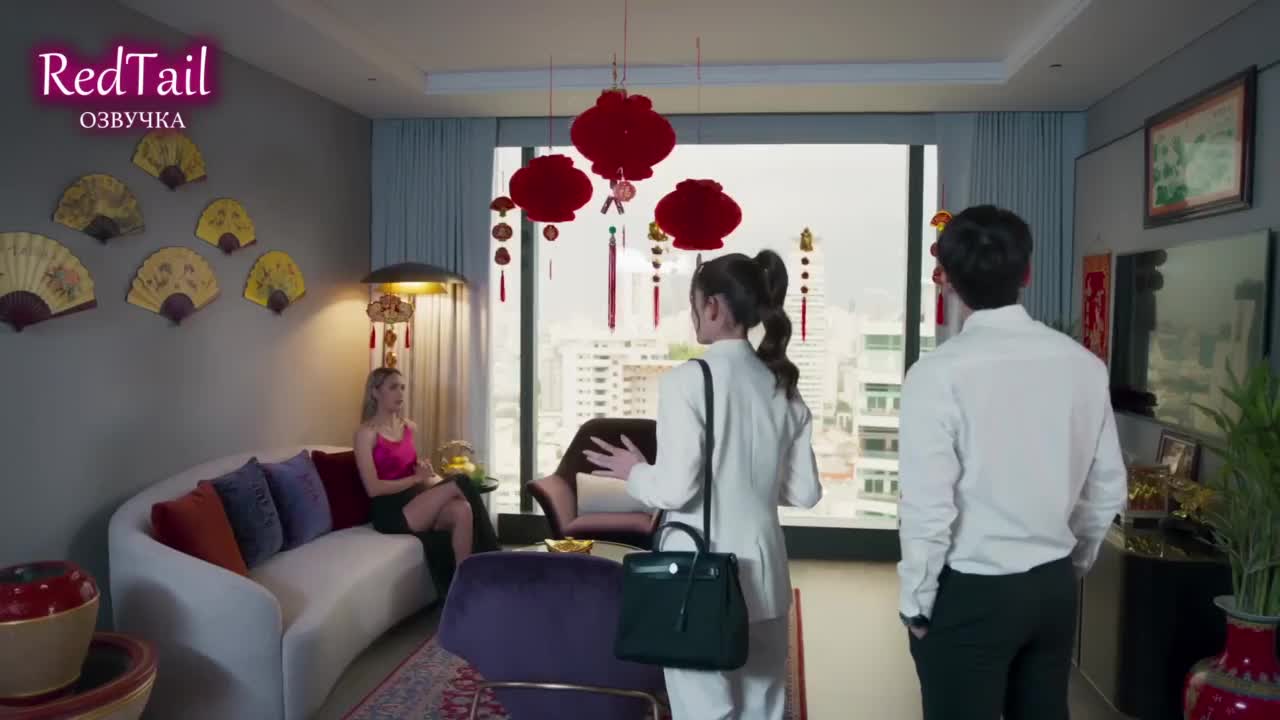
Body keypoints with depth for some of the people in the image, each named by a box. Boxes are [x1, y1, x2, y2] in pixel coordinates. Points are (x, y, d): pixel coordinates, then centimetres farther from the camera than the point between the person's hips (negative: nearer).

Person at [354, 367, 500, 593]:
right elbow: (374, 488, -12)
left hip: (416, 503, 6)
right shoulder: (367, 433, -5)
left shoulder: (409, 427, 15)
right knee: (460, 482, -24)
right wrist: (417, 478, -11)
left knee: (462, 510, -28)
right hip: (390, 513, -6)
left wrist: (425, 470, 5)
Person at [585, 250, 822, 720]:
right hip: (763, 572, 6)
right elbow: (804, 492, 7)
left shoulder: (688, 380, -13)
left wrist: (633, 472, 2)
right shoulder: (782, 386, 5)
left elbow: (674, 490, -17)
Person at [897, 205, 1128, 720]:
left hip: (969, 594, -5)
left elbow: (928, 508, -19)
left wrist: (916, 600, -4)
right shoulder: (1083, 364, -3)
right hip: (1054, 587, 5)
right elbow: (1108, 488, 6)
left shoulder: (939, 372, -19)